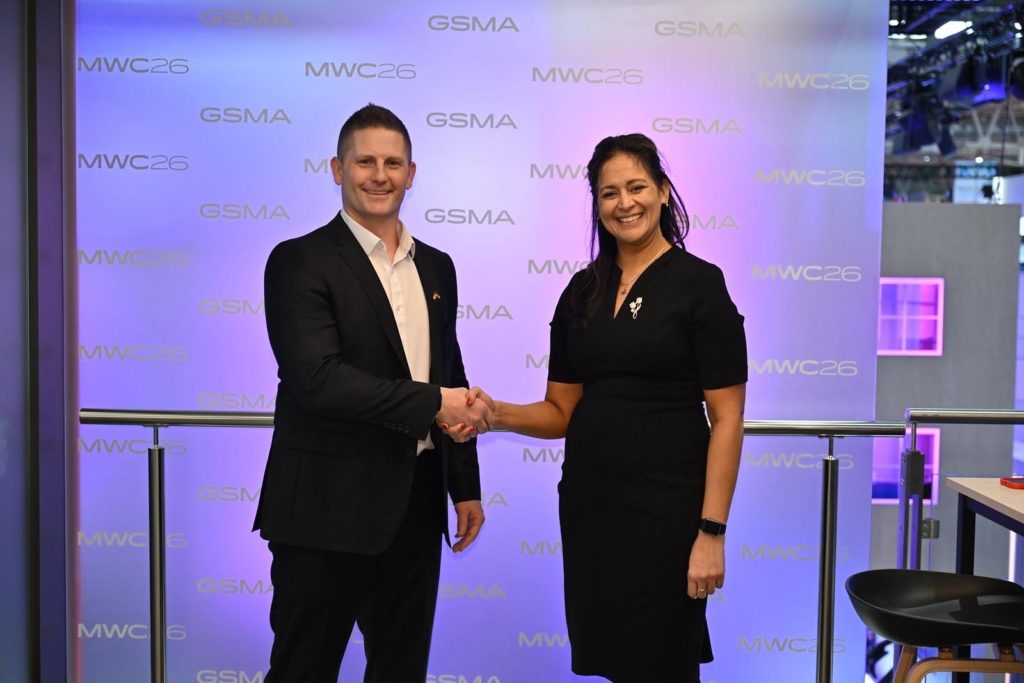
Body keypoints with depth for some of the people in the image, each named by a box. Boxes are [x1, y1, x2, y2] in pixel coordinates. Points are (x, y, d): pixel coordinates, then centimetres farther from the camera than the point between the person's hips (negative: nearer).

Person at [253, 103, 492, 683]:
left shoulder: (436, 267, 12)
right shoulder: (300, 262, -8)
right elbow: (318, 380, -20)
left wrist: (465, 487, 14)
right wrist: (432, 402, -17)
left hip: (416, 506, 6)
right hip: (329, 510, -6)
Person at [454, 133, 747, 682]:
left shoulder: (699, 283, -7)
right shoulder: (582, 291, 8)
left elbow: (727, 419, -10)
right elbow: (562, 411, 9)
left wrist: (711, 531, -15)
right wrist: (497, 414, -10)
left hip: (665, 507, -5)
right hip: (587, 502, 5)